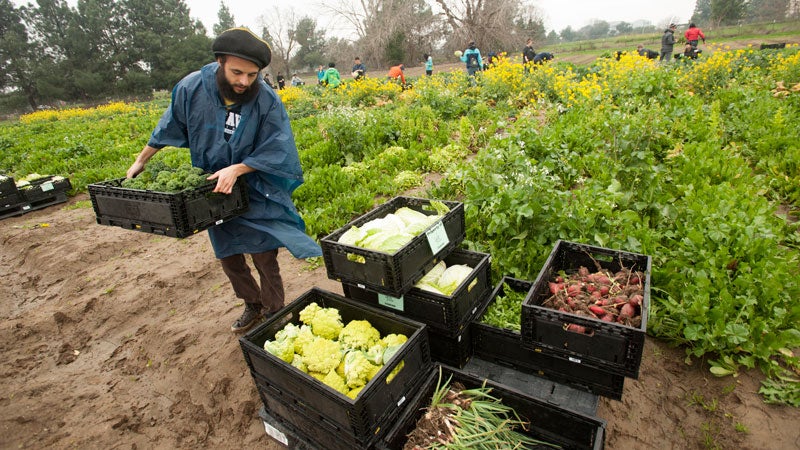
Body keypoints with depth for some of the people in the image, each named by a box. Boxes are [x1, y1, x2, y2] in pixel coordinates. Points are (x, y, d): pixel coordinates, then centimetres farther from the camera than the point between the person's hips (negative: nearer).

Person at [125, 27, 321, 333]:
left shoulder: (267, 101, -21)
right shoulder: (192, 88, -11)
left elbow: (275, 152, -18)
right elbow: (168, 129, 5)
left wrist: (237, 169, -29)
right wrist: (140, 162, 14)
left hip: (255, 192, -4)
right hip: (213, 192, 4)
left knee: (265, 259, 0)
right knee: (228, 257, 16)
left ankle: (273, 316, 22)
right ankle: (253, 306, 38)